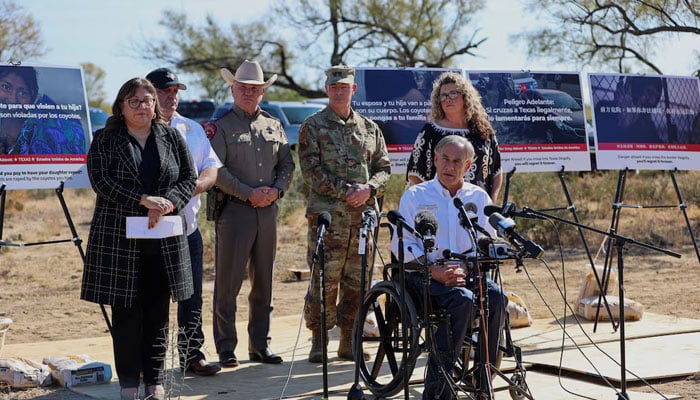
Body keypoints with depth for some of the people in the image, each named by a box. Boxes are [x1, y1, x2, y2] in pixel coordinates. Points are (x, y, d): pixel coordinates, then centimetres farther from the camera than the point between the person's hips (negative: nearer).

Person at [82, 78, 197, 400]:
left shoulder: (172, 138, 12)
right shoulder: (105, 140, 3)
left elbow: (189, 179, 7)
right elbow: (101, 181, -9)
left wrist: (167, 203, -12)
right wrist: (144, 200, -19)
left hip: (164, 240, 2)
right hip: (119, 238, -2)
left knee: (158, 312, 6)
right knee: (126, 311, 0)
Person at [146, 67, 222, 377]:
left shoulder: (193, 130, 14)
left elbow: (212, 168, 6)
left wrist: (196, 185, -14)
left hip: (187, 227, 5)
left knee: (192, 297, 9)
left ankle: (192, 354, 20)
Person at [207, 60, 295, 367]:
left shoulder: (274, 126, 15)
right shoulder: (221, 126, -1)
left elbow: (287, 164, 15)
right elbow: (216, 170, -10)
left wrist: (276, 190, -4)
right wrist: (248, 193, -15)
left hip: (267, 211, 5)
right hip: (234, 211, -5)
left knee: (264, 282, 10)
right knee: (228, 282, -2)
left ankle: (260, 344, 19)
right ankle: (226, 348, 5)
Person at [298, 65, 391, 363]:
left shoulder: (369, 128, 17)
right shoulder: (313, 126, 4)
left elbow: (384, 167, 14)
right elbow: (311, 170, -5)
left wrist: (368, 188, -7)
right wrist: (345, 191, -12)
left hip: (364, 215, 4)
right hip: (327, 214, -4)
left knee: (356, 282, 6)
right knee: (324, 281, -6)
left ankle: (348, 341, 16)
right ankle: (318, 341, 3)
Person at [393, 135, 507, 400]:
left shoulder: (479, 197, 14)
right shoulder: (415, 196, 7)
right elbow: (401, 244, -2)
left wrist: (466, 269, -14)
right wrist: (435, 271, -16)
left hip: (468, 273, 3)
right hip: (425, 274, -3)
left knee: (496, 297, -29)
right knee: (463, 299, -33)